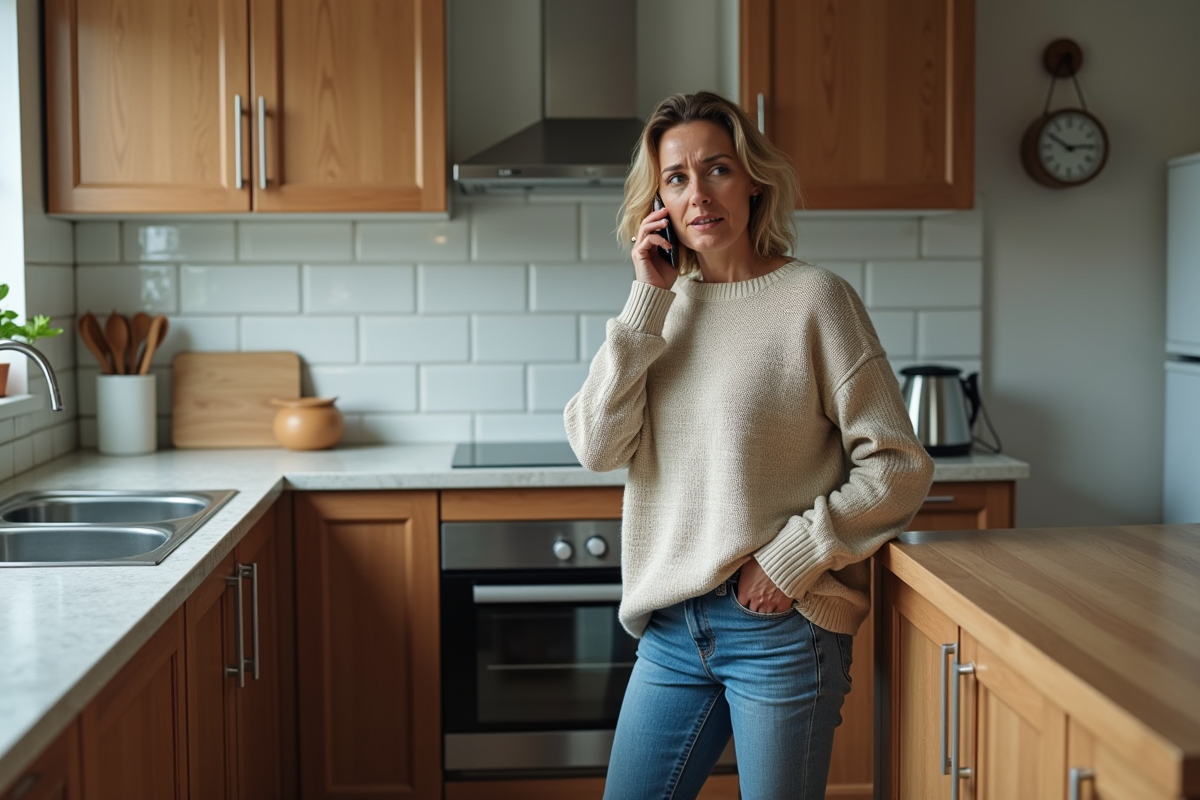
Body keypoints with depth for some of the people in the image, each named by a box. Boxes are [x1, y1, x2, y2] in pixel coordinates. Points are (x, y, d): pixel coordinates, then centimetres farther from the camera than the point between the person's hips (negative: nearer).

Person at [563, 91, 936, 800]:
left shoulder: (812, 298, -7)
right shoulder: (666, 306, 9)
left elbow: (900, 467, -8)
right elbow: (598, 446, -4)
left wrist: (795, 556, -14)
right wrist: (649, 302, -6)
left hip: (782, 626, -5)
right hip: (672, 626, 5)